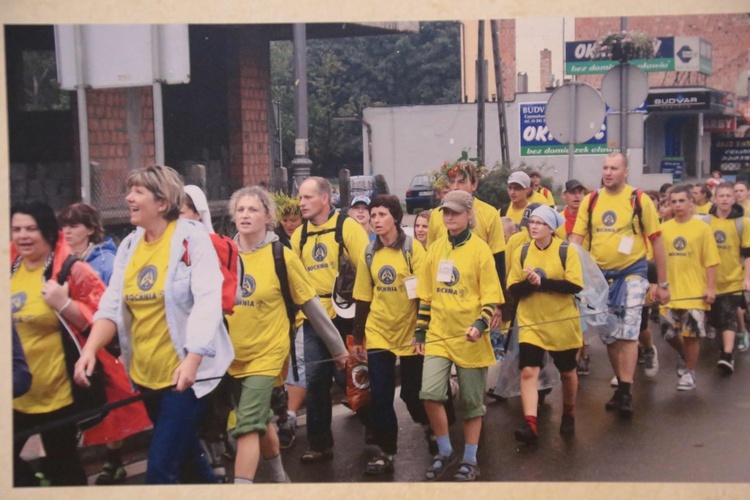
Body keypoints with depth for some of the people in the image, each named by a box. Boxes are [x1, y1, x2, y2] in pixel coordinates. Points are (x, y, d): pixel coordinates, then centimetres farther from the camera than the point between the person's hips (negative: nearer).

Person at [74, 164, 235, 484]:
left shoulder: (192, 238, -12)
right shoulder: (128, 246, 7)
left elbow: (207, 302, -21)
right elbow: (112, 305, 3)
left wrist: (192, 359, -32)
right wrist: (90, 349, -12)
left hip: (184, 372, -7)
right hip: (146, 373, 7)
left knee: (161, 467, -9)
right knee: (185, 456, 21)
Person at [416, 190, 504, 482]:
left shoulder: (480, 250, -5)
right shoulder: (435, 249, 8)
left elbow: (491, 296, -7)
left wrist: (480, 324, -23)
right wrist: (420, 331, 12)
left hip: (470, 338, -3)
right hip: (438, 335, 3)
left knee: (472, 402, 7)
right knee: (430, 392, -11)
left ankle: (469, 461, 23)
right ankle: (445, 452, 9)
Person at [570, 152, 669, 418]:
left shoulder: (640, 200, -6)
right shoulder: (590, 201, 2)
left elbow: (656, 241, -1)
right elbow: (576, 239, 1)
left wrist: (663, 283, -1)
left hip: (631, 272, -3)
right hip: (599, 275, 4)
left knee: (627, 332, -12)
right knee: (609, 335, 9)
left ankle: (625, 392, -8)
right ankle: (622, 385, 23)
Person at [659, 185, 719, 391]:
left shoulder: (702, 228, -2)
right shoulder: (663, 228, 4)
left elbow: (710, 262, -4)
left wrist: (711, 288, -9)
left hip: (694, 292, -3)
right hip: (669, 292, 3)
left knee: (691, 334, 0)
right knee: (669, 333, 6)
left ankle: (689, 372, 17)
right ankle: (686, 357, 34)